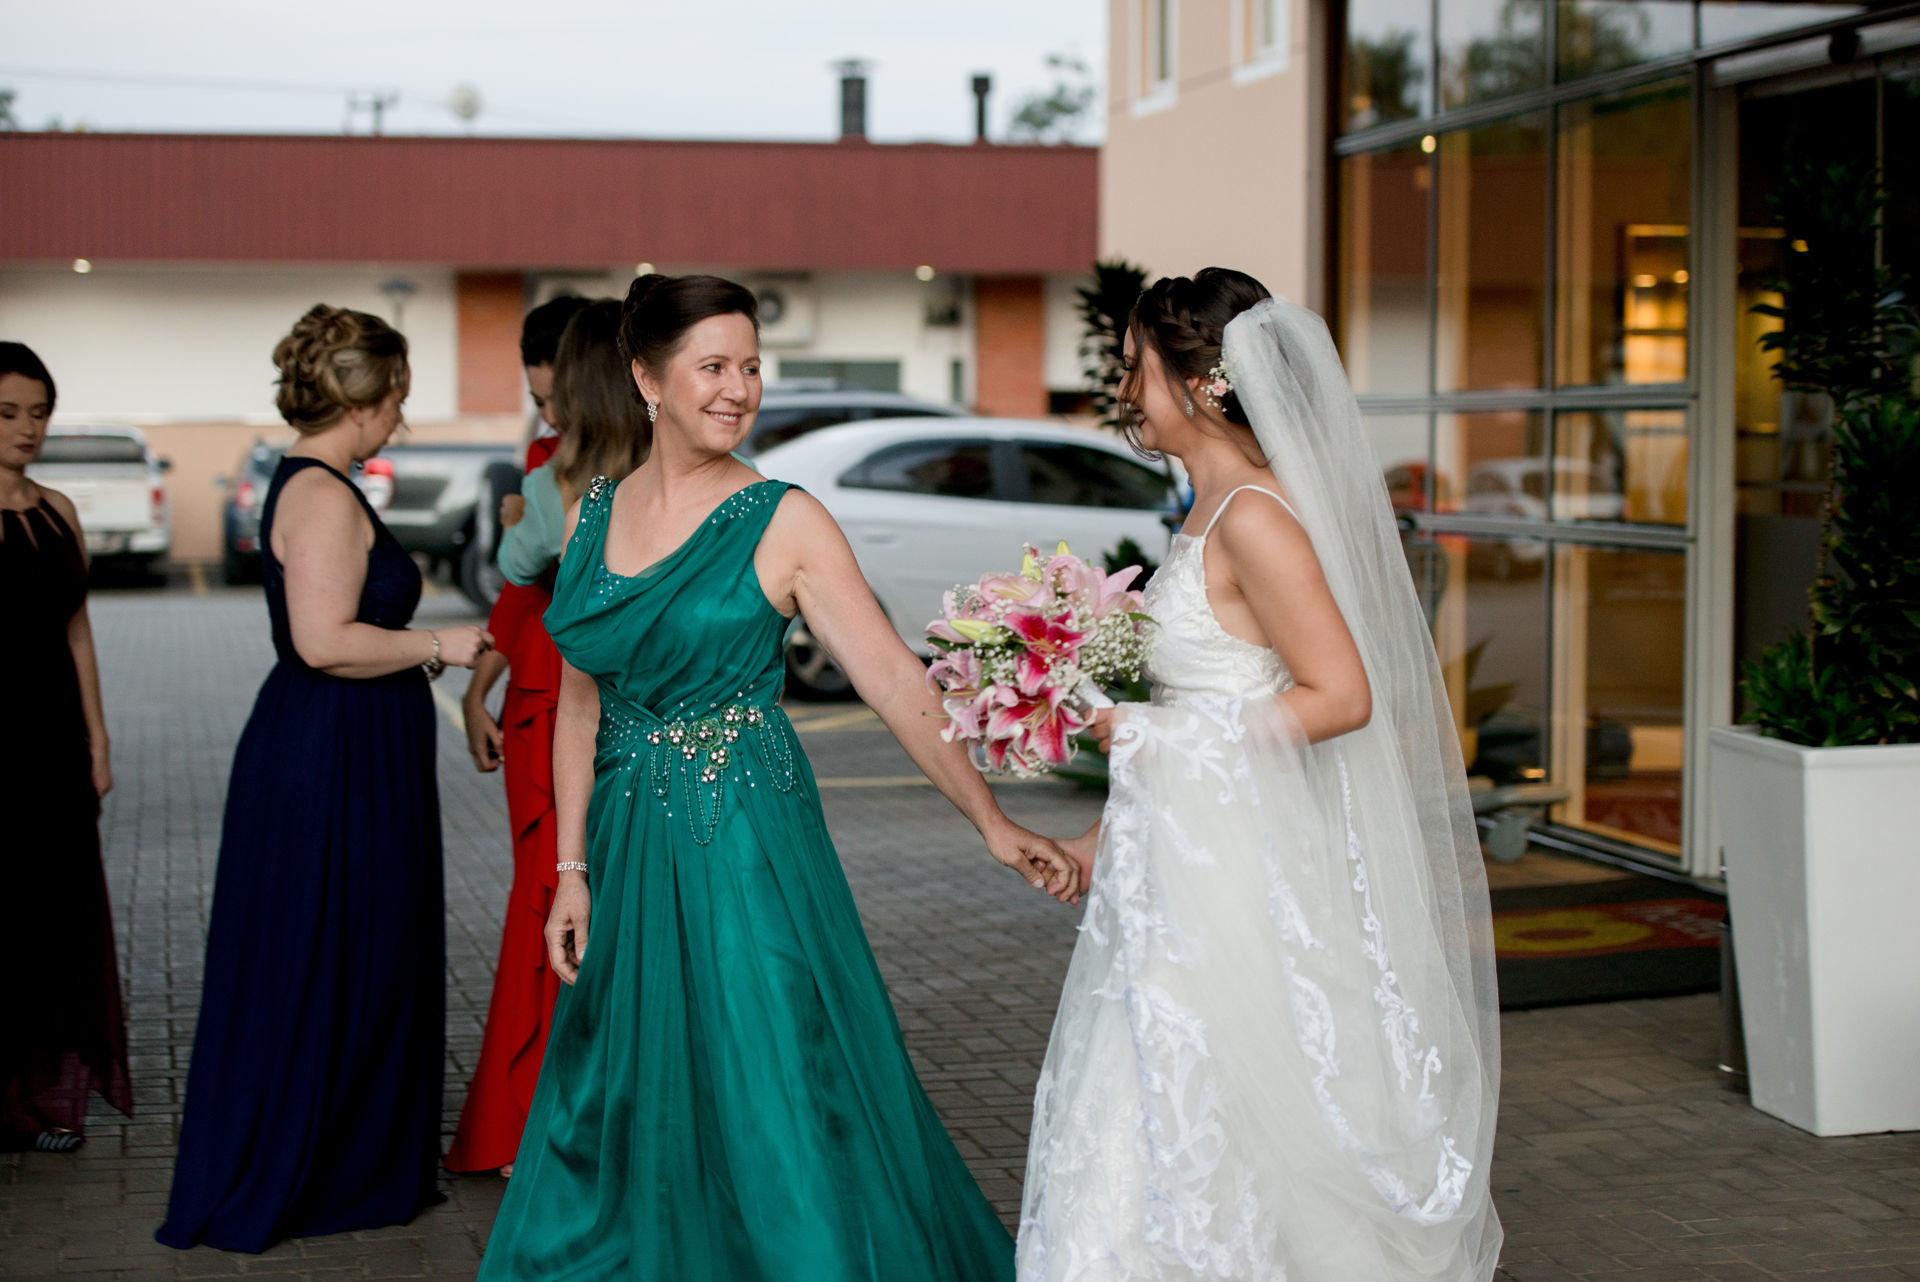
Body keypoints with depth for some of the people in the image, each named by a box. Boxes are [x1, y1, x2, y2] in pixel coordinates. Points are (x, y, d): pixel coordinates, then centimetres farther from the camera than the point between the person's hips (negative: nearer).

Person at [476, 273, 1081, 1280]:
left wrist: (992, 823, -23)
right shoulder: (592, 516, 6)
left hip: (745, 846, -4)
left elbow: (894, 678, -14)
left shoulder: (784, 523, -7)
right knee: (622, 1112, 13)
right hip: (628, 849, 4)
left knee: (770, 1106, -1)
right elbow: (580, 705, 10)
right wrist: (571, 871, 7)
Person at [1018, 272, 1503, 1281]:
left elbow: (1341, 697, -21)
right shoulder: (1214, 511, 12)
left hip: (1230, 876, -9)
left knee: (1197, 1143, -1)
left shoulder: (1254, 520, -17)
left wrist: (1156, 738, -15)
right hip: (1182, 860, 9)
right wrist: (1110, 832, 19)